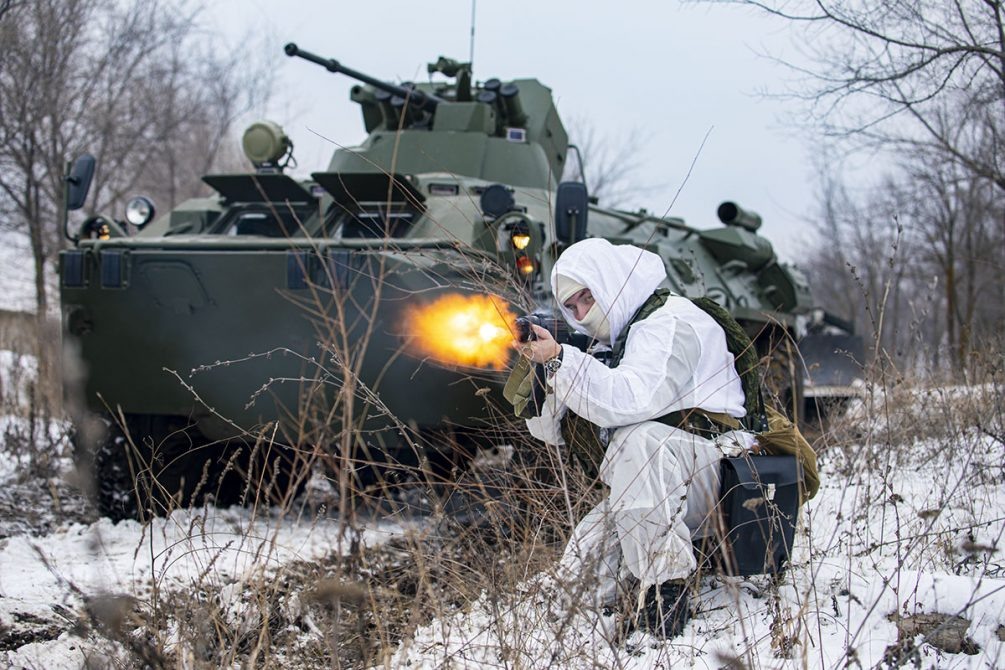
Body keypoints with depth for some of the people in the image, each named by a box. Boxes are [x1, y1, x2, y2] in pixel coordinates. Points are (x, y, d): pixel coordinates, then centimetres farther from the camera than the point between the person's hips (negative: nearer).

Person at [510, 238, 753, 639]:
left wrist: (560, 360, -27)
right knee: (581, 566, -8)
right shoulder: (609, 346, 17)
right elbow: (554, 432, 11)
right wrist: (541, 369, -7)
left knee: (638, 438, -36)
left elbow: (633, 400, -30)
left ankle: (665, 594, -31)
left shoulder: (671, 322, -10)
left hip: (717, 467, -8)